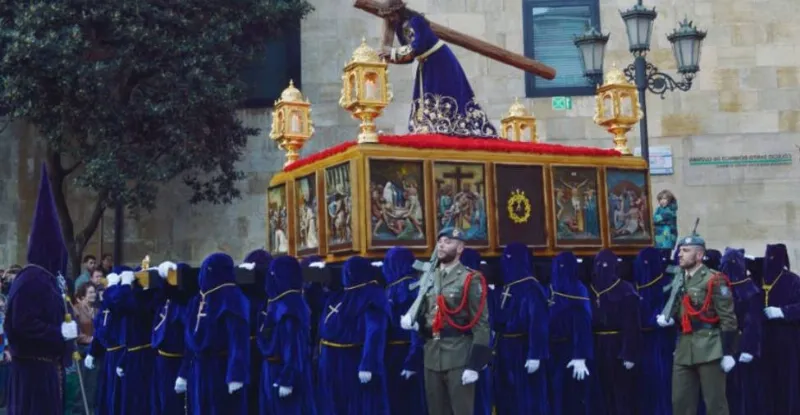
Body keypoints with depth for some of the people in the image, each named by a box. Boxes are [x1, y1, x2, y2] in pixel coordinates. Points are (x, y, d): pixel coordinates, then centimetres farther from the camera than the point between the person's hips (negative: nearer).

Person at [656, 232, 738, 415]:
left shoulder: (714, 280, -8)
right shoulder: (678, 281, 15)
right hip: (684, 349, 7)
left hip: (709, 349, -7)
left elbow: (728, 319, -12)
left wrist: (728, 352, -15)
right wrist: (666, 318, 4)